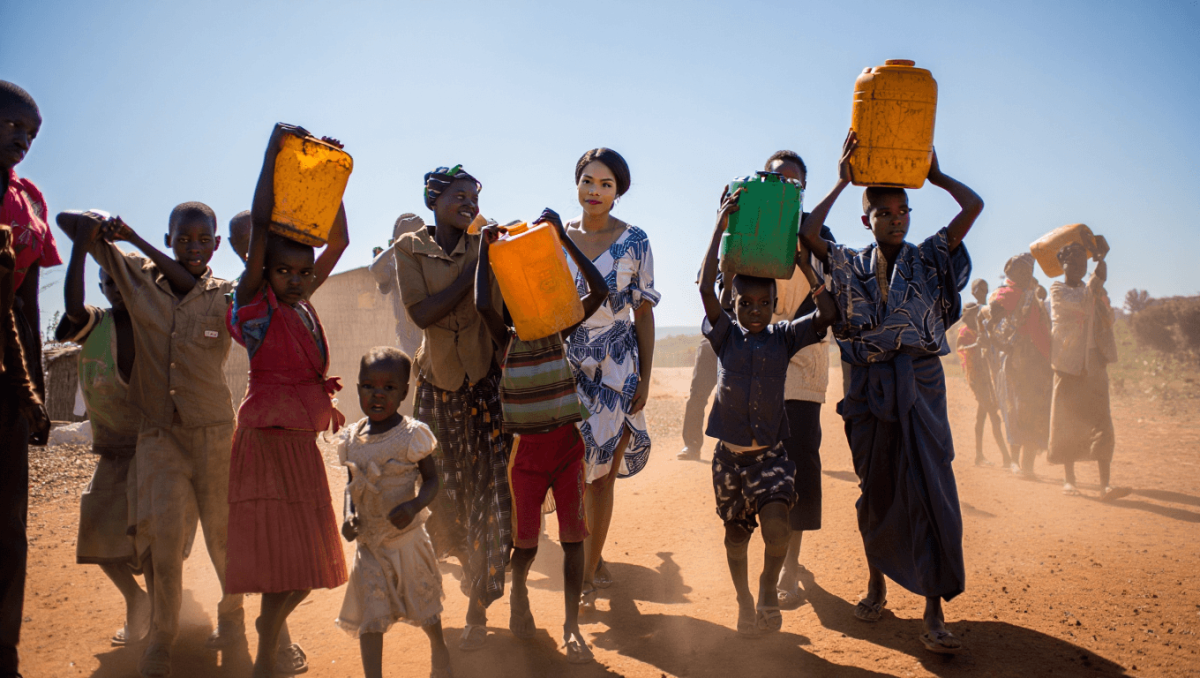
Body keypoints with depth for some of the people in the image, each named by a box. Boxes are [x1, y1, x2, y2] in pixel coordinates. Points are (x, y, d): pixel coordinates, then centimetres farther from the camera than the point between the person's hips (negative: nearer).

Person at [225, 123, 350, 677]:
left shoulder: (303, 300, 9)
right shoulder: (255, 302, -7)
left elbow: (339, 242, 13)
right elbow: (260, 223, -17)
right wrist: (275, 148, -19)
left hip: (302, 439, 7)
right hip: (267, 438, -7)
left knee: (309, 550, 12)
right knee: (279, 546, -7)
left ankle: (272, 622, 35)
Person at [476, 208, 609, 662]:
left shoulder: (561, 332, 1)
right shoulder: (507, 339, -4)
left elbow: (599, 291, -10)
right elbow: (482, 305, -25)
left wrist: (563, 237, -11)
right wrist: (485, 250, -18)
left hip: (567, 445, 2)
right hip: (527, 451, -1)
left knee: (573, 536, 1)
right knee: (526, 540, 7)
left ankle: (572, 624, 12)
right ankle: (518, 593, 40)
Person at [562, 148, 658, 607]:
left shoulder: (634, 242, -3)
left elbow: (644, 313, 0)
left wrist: (645, 378, -3)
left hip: (616, 369, -2)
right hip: (565, 363, 2)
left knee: (602, 473, 1)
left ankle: (587, 574, 12)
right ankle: (593, 559, 27)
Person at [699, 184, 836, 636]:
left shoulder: (784, 337, 2)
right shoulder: (726, 336, -2)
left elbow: (828, 314, -9)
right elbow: (706, 288, -15)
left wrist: (804, 264, -10)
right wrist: (721, 225, -17)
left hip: (771, 452, 0)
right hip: (730, 452, 1)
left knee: (775, 522, -22)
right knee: (736, 531, 13)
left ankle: (769, 589, 4)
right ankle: (745, 603, 33)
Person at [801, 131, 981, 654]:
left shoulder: (929, 258, 6)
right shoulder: (850, 265, 8)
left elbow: (973, 207, -3)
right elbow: (807, 234, -6)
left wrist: (935, 175, 9)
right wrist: (842, 182, 0)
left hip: (920, 383, -1)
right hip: (869, 387, 1)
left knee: (930, 489, -7)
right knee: (875, 489, 10)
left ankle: (934, 614, -2)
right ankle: (877, 584, 29)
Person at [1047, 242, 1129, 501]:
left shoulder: (1094, 291, 16)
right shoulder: (1057, 290, 1)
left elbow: (1107, 319, 5)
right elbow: (1082, 303, -16)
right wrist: (1098, 277, -19)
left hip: (1094, 366, 3)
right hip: (1068, 364, -3)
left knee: (1101, 424, -7)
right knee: (1067, 424, 2)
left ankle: (1106, 485, -11)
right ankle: (1069, 480, 14)